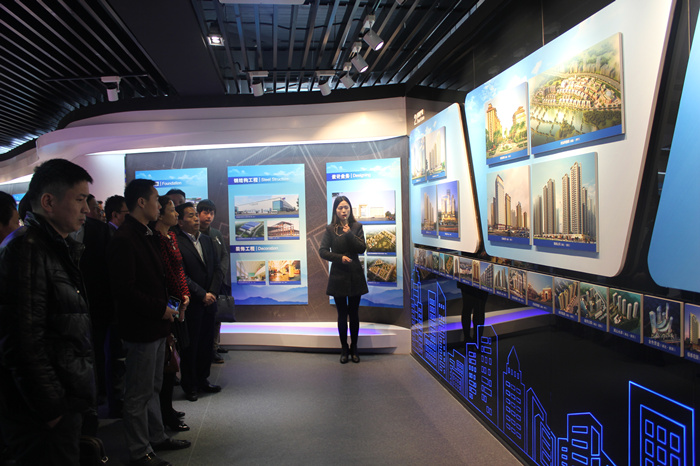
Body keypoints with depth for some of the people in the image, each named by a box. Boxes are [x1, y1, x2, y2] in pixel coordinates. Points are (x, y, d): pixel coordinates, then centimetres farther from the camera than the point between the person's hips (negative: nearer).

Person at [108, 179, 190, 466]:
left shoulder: (146, 235, 13)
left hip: (155, 326, 10)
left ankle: (157, 437, 34)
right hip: (140, 329, -10)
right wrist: (160, 309, -16)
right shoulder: (124, 239, -18)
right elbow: (123, 290, -23)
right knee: (139, 394, 4)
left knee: (153, 388, 21)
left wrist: (166, 307, 9)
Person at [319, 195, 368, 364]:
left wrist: (349, 233, -17)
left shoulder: (357, 227, 2)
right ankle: (344, 349, 19)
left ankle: (354, 348, 21)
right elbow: (322, 251, -5)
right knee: (342, 314, 7)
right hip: (338, 276, -1)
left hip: (355, 275, 1)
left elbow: (362, 249, -7)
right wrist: (340, 257, -16)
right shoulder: (330, 229, -2)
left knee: (354, 313, 8)